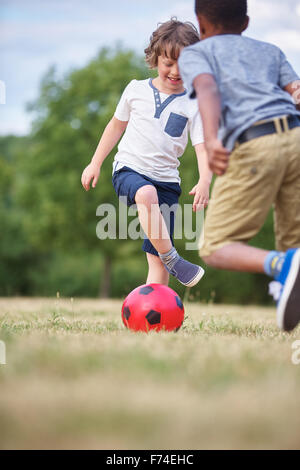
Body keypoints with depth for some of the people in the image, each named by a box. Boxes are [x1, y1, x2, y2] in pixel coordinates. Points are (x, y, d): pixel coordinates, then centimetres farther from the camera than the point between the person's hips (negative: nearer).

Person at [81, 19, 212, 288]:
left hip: (166, 179, 1)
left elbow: (203, 147, -5)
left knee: (157, 258, -5)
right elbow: (117, 125, 19)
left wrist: (205, 182, -24)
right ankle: (173, 260, -29)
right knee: (147, 194, -38)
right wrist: (96, 163, 18)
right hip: (129, 169, -1)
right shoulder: (137, 90, 6)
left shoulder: (194, 106, 2)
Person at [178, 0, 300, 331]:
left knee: (215, 249, 2)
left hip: (253, 145, -4)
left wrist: (211, 140, -19)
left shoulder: (194, 53, 18)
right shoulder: (270, 51, 31)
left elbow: (207, 88, -4)